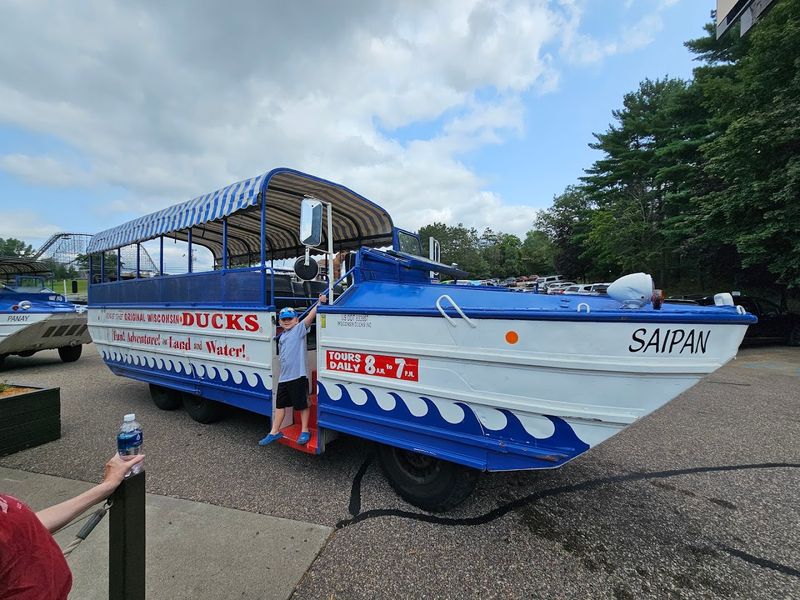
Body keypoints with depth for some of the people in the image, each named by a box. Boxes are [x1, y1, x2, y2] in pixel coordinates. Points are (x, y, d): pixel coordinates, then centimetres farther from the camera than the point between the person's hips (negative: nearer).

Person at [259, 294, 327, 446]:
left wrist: (320, 303, -31)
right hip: (284, 377, 8)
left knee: (302, 404, 5)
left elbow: (310, 316, -21)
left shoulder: (299, 328, -6)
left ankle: (305, 431, 19)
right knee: (280, 404, 17)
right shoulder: (282, 337, 15)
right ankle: (274, 432, 31)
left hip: (298, 375, -7)